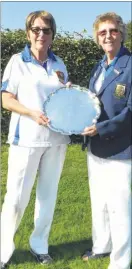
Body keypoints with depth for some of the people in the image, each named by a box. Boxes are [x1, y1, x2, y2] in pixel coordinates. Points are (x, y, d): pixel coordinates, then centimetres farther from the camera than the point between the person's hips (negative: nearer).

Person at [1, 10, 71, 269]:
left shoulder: (58, 64, 11)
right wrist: (32, 113, -20)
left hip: (56, 138, 4)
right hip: (26, 139, -4)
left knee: (48, 193, 11)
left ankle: (39, 245, 28)